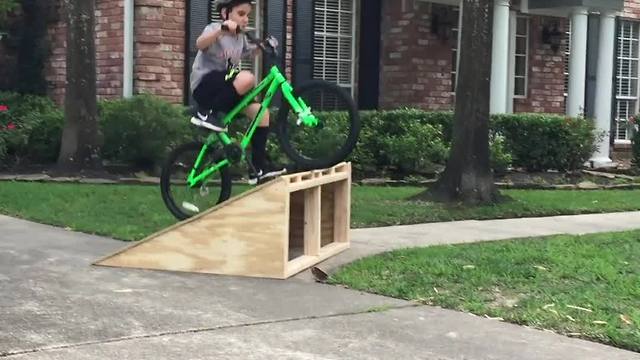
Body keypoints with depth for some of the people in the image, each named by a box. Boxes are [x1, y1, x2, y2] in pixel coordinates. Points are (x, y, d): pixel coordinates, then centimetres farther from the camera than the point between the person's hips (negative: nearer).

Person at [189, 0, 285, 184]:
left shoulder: (240, 37, 12)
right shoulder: (215, 29, -11)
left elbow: (249, 52, 35)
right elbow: (200, 44, -34)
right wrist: (222, 29, -48)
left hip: (224, 90, 8)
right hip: (205, 85, -8)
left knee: (261, 112, -4)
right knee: (247, 78, -32)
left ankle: (259, 166, 3)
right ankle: (207, 113, -18)